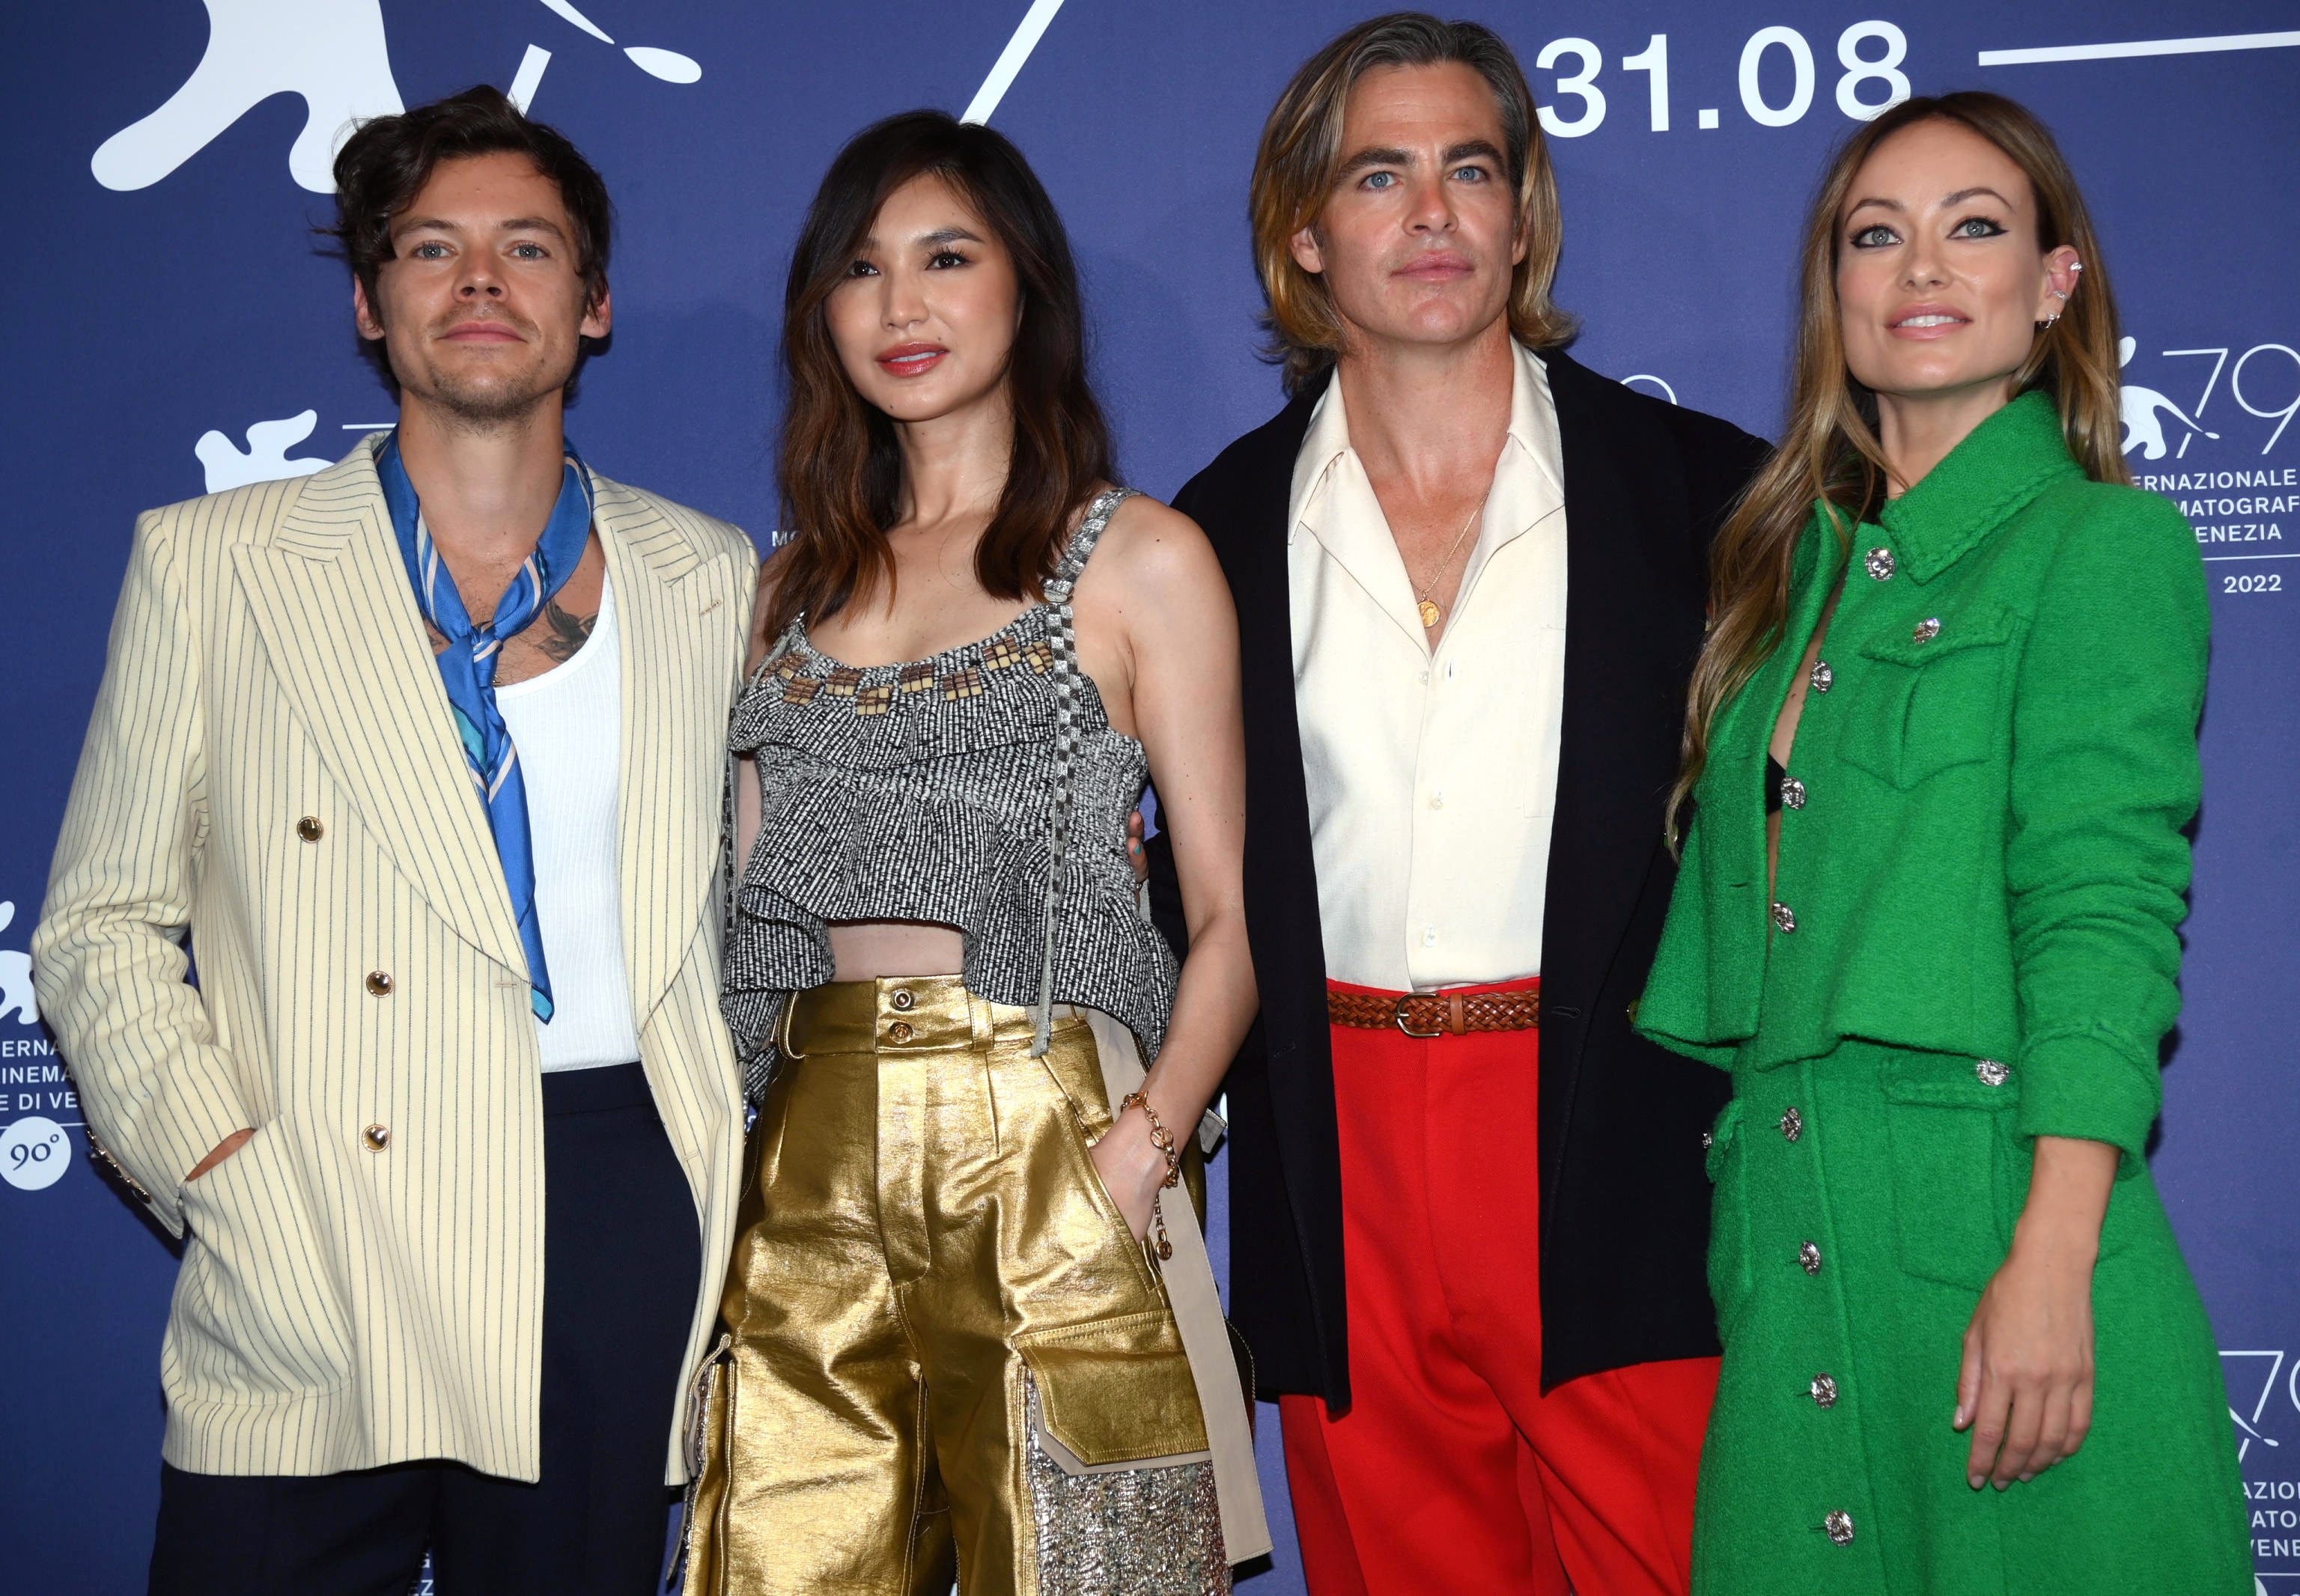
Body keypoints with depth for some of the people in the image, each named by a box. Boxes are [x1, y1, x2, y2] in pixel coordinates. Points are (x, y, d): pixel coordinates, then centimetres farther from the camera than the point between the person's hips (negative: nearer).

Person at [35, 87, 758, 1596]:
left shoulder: (713, 581, 11)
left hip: (623, 1230, 2)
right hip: (310, 1278, -1)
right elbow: (104, 923, 7)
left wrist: (742, 1177, 6)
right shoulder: (210, 564, 7)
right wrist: (213, 1163, -7)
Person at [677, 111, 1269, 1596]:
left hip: (1044, 1153, -4)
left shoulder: (1139, 558, 1)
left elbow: (1232, 920, -2)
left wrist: (1141, 1147, -18)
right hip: (812, 1175, 4)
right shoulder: (796, 582, 15)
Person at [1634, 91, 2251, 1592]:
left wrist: (2050, 1263, -19)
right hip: (1782, 1220, 6)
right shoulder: (1800, 560, 15)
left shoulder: (2104, 542, -4)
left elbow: (2104, 917, -12)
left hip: (1992, 1205, -6)